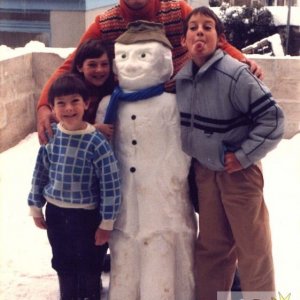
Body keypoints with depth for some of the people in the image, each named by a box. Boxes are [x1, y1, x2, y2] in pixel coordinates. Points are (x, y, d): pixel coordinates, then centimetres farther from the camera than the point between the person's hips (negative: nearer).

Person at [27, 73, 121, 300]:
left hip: (86, 216, -4)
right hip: (55, 213, 4)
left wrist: (106, 223, -12)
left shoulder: (97, 142, -19)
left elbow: (111, 185, -15)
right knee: (62, 265, 22)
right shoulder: (50, 136, -7)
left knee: (89, 269, 15)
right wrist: (36, 207, 11)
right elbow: (40, 174, 6)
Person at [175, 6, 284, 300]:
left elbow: (272, 117, -19)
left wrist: (244, 155, -17)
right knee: (211, 246, 17)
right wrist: (195, 155, 9)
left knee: (252, 248, 6)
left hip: (238, 172, -5)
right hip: (204, 171, 5)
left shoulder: (234, 74, -20)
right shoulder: (181, 78, -1)